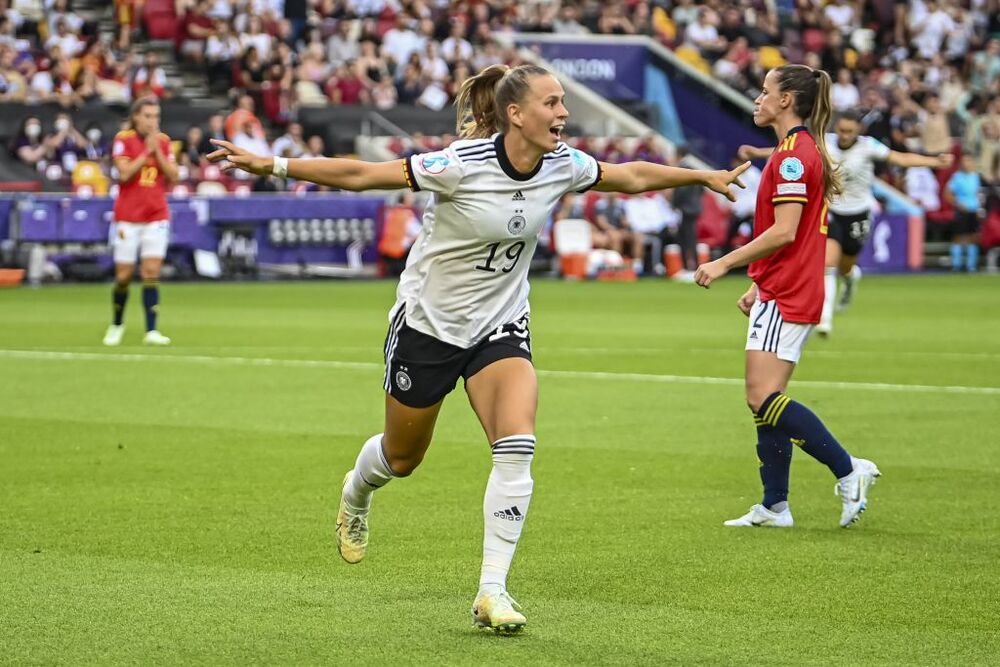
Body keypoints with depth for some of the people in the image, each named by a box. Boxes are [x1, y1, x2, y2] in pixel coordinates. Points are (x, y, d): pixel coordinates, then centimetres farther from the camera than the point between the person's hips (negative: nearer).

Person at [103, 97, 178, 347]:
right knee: (124, 276, 1)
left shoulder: (163, 141, 7)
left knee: (151, 273, -8)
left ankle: (151, 331, -9)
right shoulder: (123, 139, -4)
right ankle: (117, 324, 23)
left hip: (157, 216, 2)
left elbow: (173, 175, 0)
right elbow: (124, 173, -16)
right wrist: (146, 152, -16)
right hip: (128, 217, -2)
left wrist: (158, 151, -10)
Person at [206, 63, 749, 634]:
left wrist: (705, 177, 17)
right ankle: (356, 493, 53)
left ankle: (493, 591, -16)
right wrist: (271, 166, -27)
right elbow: (359, 175, -23)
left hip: (501, 326, 3)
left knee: (518, 447, -20)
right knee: (402, 458, 15)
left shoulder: (562, 166, -10)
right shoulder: (463, 165, -26)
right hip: (428, 323, -3)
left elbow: (633, 176, 9)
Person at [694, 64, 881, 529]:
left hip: (785, 298, -11)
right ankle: (774, 506, 12)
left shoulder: (793, 155, -15)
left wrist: (725, 263, -17)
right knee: (765, 402, 10)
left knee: (764, 399, -15)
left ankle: (849, 470, -13)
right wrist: (759, 285, 23)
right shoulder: (804, 151, 18)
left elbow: (784, 232, -22)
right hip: (783, 294, 11)